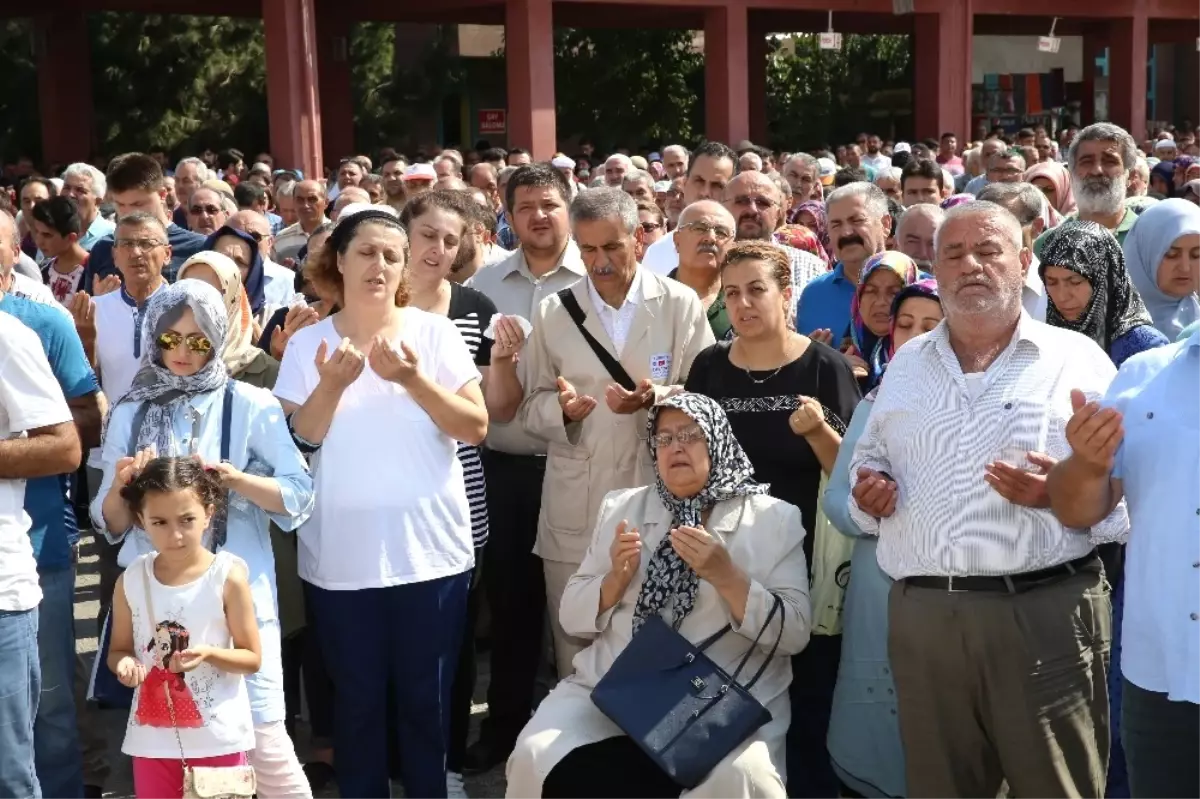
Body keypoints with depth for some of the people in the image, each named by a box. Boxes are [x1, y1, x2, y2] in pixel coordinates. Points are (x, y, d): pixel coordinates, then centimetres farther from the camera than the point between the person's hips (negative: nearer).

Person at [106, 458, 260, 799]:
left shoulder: (228, 577, -11)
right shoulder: (130, 580, -3)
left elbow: (253, 659, -5)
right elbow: (118, 650, 8)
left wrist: (208, 653, -23)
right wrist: (125, 663, -15)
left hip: (219, 738, -3)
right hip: (154, 739, 3)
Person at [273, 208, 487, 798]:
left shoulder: (435, 332, 0)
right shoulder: (308, 343, 2)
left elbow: (476, 427, -6)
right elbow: (296, 441, -4)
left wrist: (413, 380, -18)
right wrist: (332, 384, -19)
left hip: (429, 550, 0)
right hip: (340, 556, 1)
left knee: (426, 700, 10)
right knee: (357, 700, 11)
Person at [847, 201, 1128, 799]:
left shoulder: (1077, 359, 3)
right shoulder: (905, 366, 16)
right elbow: (866, 463, 23)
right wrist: (867, 493, 1)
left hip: (1046, 612, -4)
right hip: (921, 617, 4)